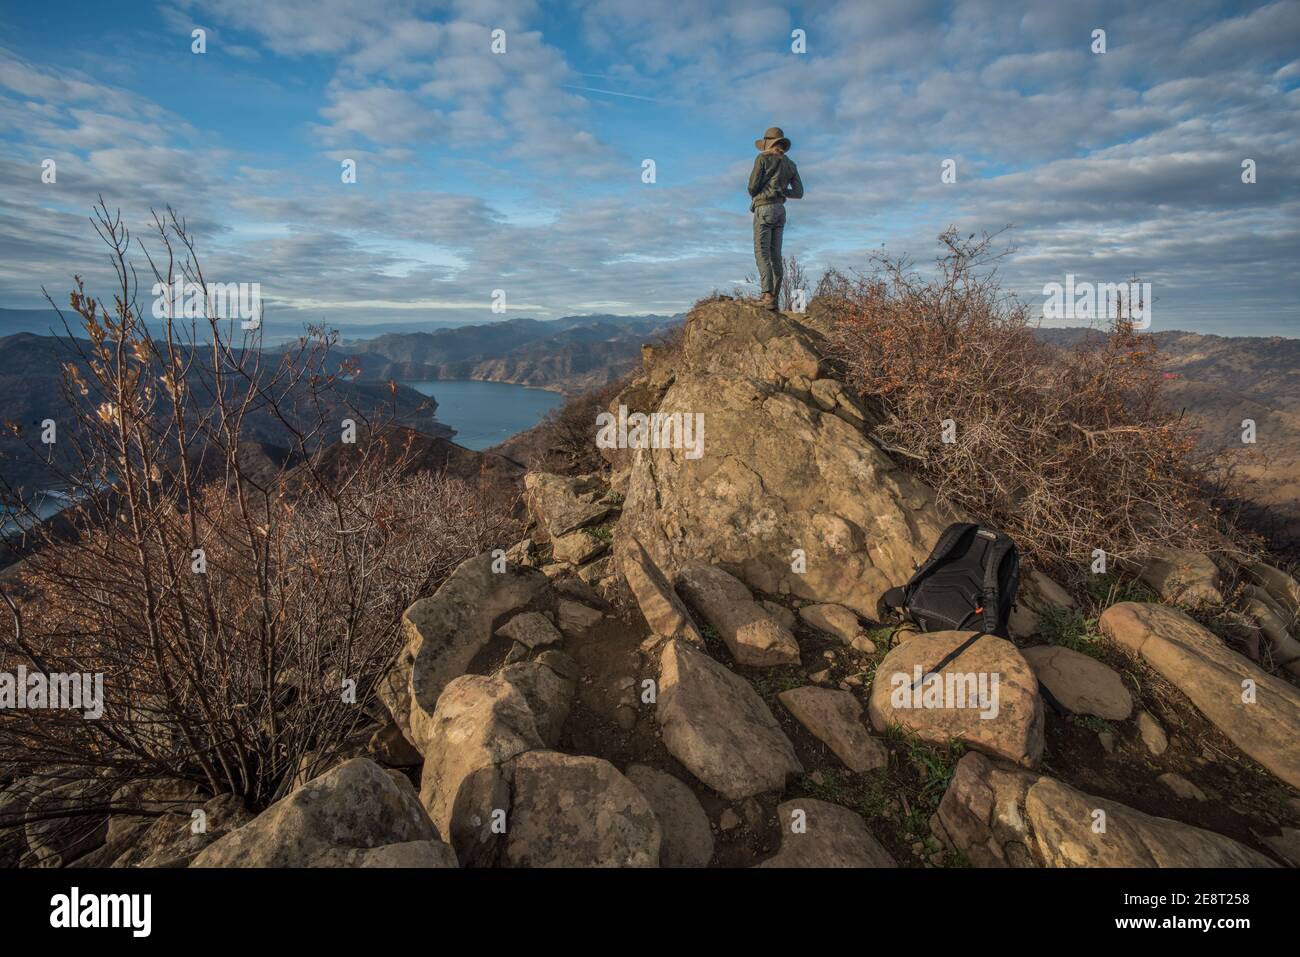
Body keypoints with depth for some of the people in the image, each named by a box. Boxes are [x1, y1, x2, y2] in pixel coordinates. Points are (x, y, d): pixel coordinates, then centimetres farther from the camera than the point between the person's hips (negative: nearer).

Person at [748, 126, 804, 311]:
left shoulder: (762, 158, -1)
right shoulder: (790, 164, 16)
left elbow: (752, 186, -7)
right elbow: (799, 193, 11)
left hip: (764, 209, -6)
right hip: (780, 211, 6)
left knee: (762, 253, -11)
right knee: (775, 255, 7)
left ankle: (768, 296, -25)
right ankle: (775, 298, 3)